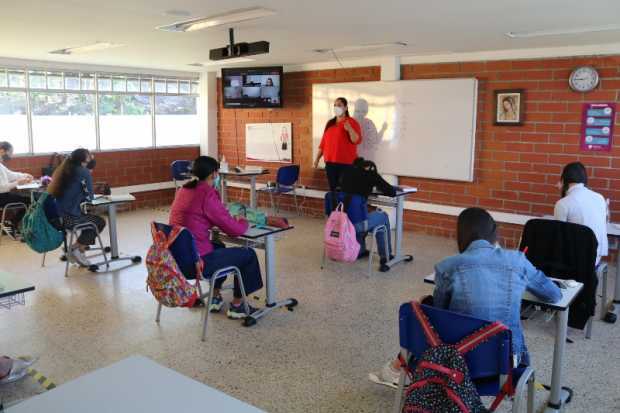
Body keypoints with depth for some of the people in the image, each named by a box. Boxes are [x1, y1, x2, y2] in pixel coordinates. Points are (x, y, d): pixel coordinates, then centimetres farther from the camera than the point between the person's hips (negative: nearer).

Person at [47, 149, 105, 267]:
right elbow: (89, 197, -5)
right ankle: (77, 248, 14)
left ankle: (79, 249, 25)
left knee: (91, 217, 28)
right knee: (100, 222, 15)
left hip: (57, 215, 8)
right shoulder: (84, 172, -8)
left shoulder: (66, 170, 12)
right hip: (69, 217, -8)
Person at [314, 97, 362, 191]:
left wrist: (350, 130, -28)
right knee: (333, 189, 6)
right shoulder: (330, 123, 16)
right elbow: (324, 142, 18)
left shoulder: (352, 122, -1)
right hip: (330, 163, 6)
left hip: (346, 163, -6)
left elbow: (357, 140, -11)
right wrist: (317, 158, 15)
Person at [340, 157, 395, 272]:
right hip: (355, 223, -5)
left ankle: (360, 251, 49)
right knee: (383, 216, 24)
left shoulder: (347, 172, 13)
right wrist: (380, 187, 24)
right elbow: (391, 192, 4)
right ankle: (385, 259, 30)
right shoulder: (371, 173, 1)